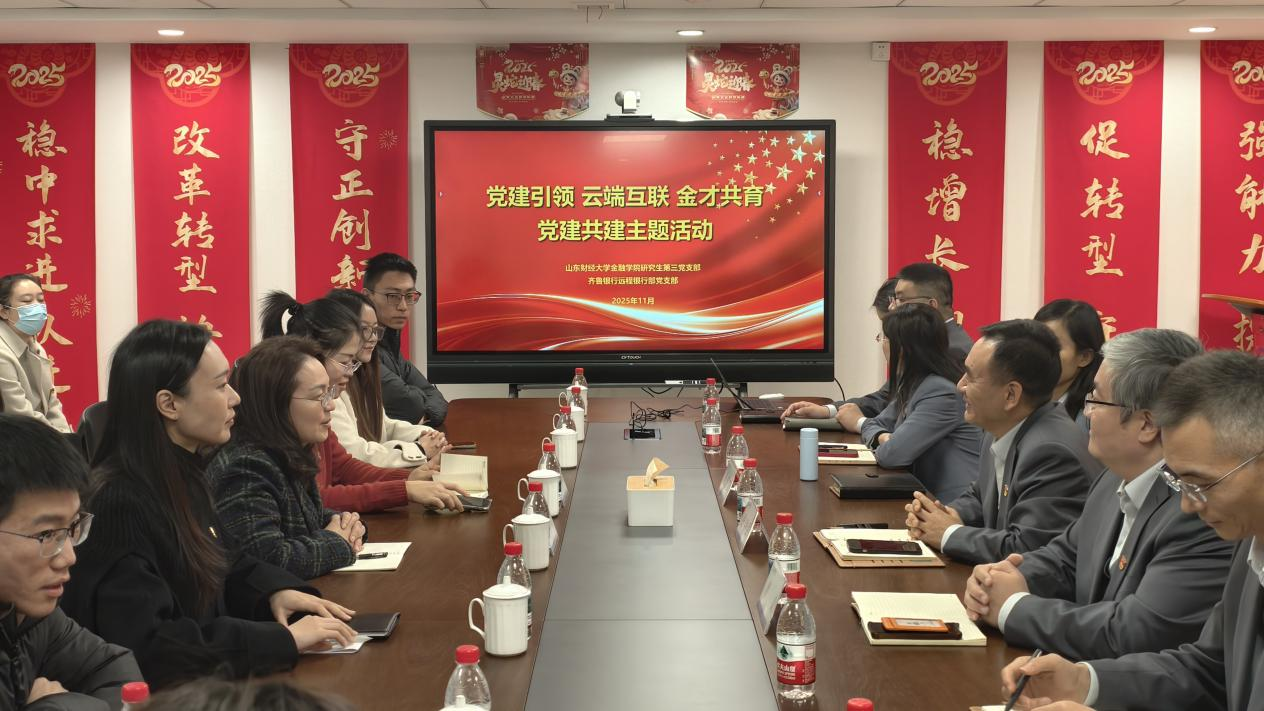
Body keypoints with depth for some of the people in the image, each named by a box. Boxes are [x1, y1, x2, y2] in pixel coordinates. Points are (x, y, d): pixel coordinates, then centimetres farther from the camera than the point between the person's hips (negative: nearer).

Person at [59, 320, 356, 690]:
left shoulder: (182, 473, 6)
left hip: (209, 676, 9)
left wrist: (275, 590, 0)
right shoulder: (118, 505, -22)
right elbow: (148, 645, -29)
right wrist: (286, 639, -27)